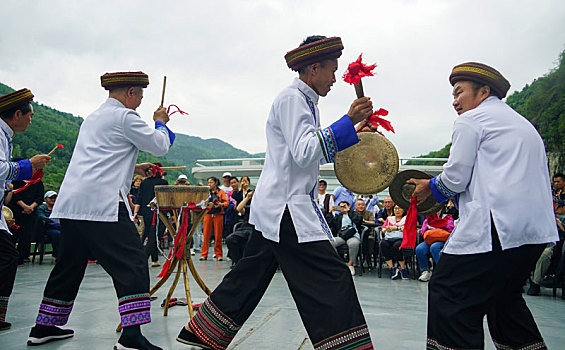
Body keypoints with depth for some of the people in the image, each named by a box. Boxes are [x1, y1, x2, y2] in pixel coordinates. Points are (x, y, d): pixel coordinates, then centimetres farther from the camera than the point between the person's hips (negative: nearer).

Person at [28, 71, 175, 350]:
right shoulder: (124, 116, -3)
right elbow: (160, 146, 2)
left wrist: (133, 168, 31)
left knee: (69, 266, 19)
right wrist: (160, 122, 19)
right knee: (132, 264, -9)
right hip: (101, 203, -9)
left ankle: (43, 328, 29)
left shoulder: (92, 118, 25)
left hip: (71, 202, 10)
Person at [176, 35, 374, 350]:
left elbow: (319, 153, 26)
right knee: (333, 279, -10)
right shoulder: (291, 98, -10)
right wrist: (348, 121, -22)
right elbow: (304, 153, -21)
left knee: (250, 276, 18)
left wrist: (354, 136, 17)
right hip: (285, 208, -11)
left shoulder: (306, 102, 20)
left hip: (275, 207, 11)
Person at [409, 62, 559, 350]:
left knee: (448, 293, -6)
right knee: (503, 296, 23)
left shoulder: (471, 119, 1)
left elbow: (455, 178, -6)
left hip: (498, 226, -9)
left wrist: (429, 187, 13)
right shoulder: (523, 123, 27)